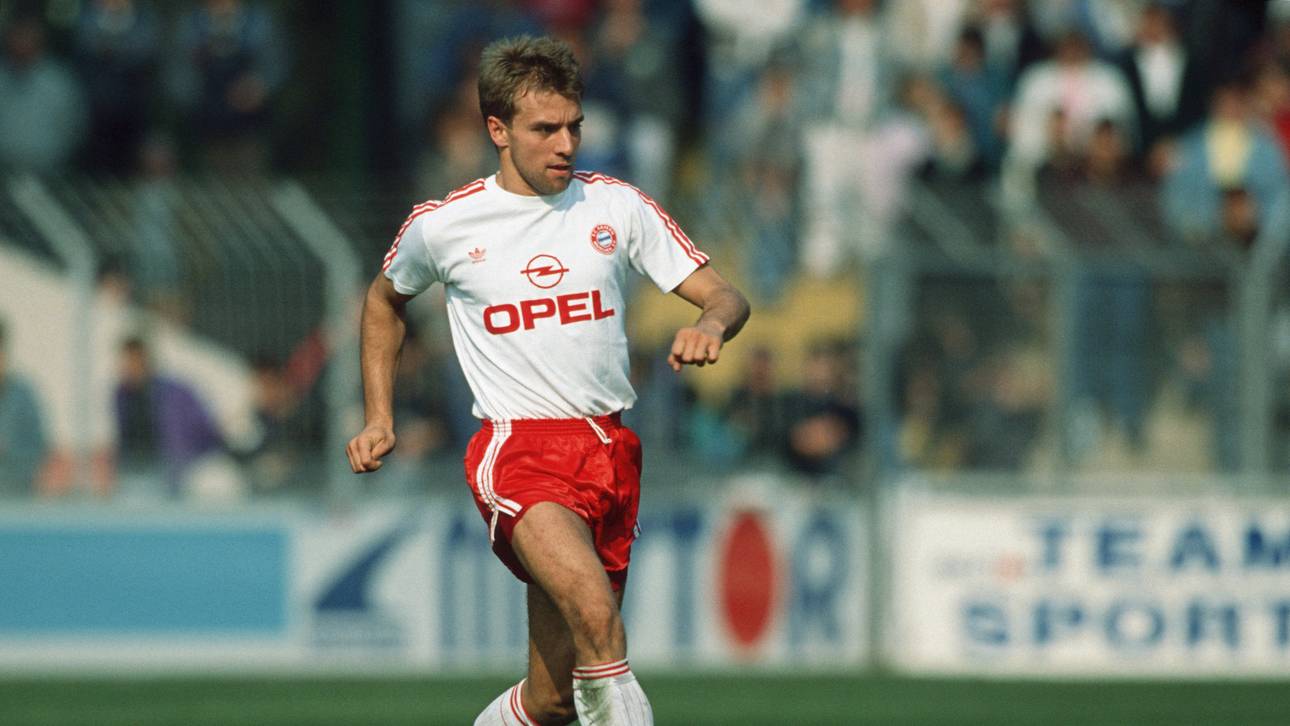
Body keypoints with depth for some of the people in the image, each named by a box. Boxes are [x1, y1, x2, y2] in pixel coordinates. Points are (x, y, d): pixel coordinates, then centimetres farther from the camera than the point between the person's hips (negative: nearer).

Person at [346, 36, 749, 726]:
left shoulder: (617, 206, 5)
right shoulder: (442, 225, 2)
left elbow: (725, 297, 3)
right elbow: (385, 299, 23)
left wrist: (710, 324, -21)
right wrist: (379, 419, 17)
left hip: (611, 450, 3)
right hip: (518, 453, -3)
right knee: (597, 616, -32)